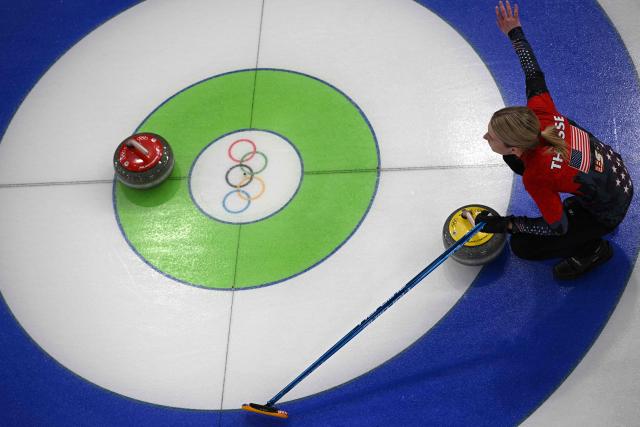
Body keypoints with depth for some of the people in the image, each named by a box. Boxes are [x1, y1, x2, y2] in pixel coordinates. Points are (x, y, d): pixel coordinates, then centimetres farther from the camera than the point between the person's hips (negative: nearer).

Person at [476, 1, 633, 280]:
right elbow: (534, 74, -6)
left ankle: (593, 249, 14)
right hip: (615, 170, 7)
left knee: (522, 246, -2)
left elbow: (557, 228, -22)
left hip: (608, 213, -7)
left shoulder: (536, 179, -37)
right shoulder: (538, 113, -24)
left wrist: (504, 225, -15)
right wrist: (515, 33, -2)